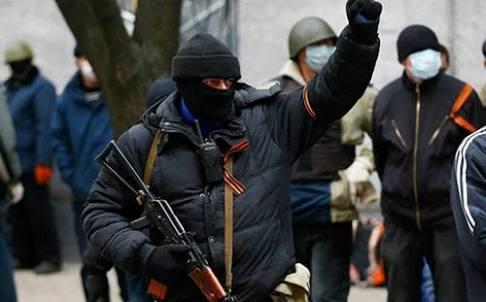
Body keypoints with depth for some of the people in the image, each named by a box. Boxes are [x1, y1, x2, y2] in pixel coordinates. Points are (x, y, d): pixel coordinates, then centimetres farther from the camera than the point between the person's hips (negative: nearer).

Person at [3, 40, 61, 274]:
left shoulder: (41, 88, -8)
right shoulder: (10, 88, 16)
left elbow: (45, 127, -14)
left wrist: (43, 162, -19)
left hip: (32, 163, -7)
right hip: (13, 164, 7)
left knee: (38, 209, -4)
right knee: (17, 211, 9)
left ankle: (49, 257, 1)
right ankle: (24, 255, 17)